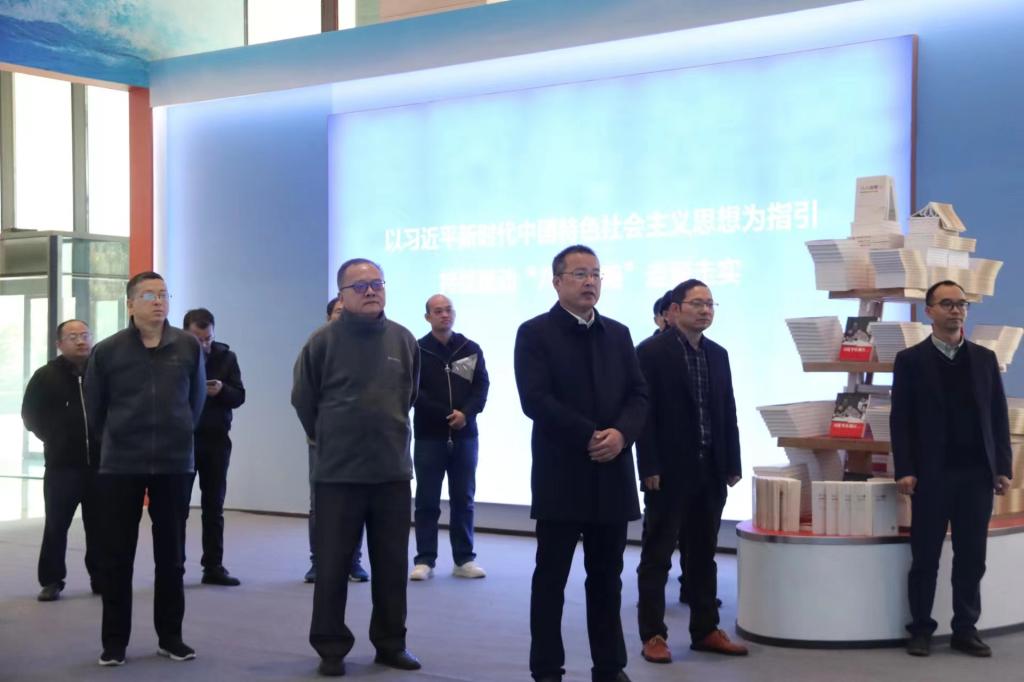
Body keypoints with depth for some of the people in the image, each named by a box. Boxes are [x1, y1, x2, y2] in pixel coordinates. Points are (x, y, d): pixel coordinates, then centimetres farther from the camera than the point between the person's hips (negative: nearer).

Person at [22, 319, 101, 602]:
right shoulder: (46, 376, 2)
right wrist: (53, 437, 3)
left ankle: (101, 578, 16)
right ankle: (51, 580, 9)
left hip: (100, 463, 1)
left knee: (100, 525, 7)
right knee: (56, 525, 1)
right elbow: (30, 415, 8)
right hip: (62, 464, -1)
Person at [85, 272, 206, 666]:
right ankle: (114, 641, 14)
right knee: (116, 556, 4)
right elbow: (95, 409, 7)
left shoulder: (189, 347, 0)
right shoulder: (107, 351, -4)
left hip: (175, 465, 1)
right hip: (120, 466, -1)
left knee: (171, 555, 9)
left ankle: (170, 636, 20)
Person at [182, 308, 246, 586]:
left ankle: (214, 566, 14)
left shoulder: (226, 356, 3)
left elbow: (239, 396, 1)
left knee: (214, 506, 7)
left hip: (216, 439, 3)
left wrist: (222, 390, -18)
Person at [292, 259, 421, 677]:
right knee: (332, 566, 3)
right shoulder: (323, 341, -8)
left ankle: (390, 644, 23)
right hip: (337, 473, -3)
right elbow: (303, 400, 4)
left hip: (393, 472, 3)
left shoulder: (404, 340, 1)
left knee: (392, 565, 10)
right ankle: (331, 648, 15)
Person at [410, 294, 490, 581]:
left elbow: (482, 386, 3)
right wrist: (446, 414, -15)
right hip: (429, 436, -3)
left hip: (465, 436, 3)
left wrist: (466, 413, -15)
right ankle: (424, 560, 6)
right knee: (427, 501, 1)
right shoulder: (417, 350, -1)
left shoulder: (471, 349, 8)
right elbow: (413, 392, -8)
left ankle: (464, 560, 13)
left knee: (463, 500, 7)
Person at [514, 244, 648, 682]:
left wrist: (621, 434, -12)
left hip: (612, 473, 4)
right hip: (561, 474, -4)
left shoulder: (618, 334, 13)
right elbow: (535, 399, -13)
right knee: (550, 578, 2)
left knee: (607, 577, 10)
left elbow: (638, 396, 8)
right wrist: (588, 437, -17)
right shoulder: (534, 333, -2)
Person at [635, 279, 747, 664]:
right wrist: (650, 468, -16)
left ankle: (705, 630, 20)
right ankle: (653, 634, 8)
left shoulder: (718, 355, 11)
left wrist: (733, 465, 8)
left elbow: (728, 413, 12)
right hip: (669, 472, -6)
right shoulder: (652, 352, -7)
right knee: (657, 556, 2)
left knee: (703, 555, 12)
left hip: (710, 472, 6)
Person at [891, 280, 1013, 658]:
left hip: (977, 473, 3)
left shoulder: (985, 358, 11)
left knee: (971, 556, 7)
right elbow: (900, 419, -2)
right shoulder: (910, 360, 2)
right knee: (925, 557, 4)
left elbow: (998, 416, 9)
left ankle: (966, 630, 16)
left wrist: (1002, 467, 2)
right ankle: (921, 630, 13)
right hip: (932, 474, -3)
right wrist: (905, 470, -10)